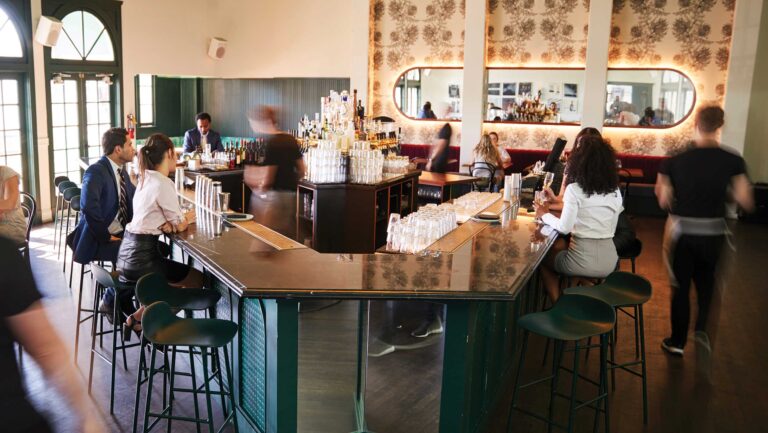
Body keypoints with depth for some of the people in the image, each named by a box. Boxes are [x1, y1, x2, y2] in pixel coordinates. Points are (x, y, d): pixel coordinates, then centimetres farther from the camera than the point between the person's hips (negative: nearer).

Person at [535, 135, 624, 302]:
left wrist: (544, 215, 4)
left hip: (584, 261, -6)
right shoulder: (615, 191, 5)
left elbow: (564, 228, -13)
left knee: (543, 258, 24)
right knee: (558, 245, 31)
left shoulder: (574, 189, -12)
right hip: (609, 261, 6)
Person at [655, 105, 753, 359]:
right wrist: (725, 192, 7)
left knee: (681, 286, 14)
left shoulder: (675, 160, -10)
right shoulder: (733, 162, -10)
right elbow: (746, 202, -11)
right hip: (713, 233, 0)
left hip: (682, 231, 0)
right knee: (706, 284, 22)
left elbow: (664, 201, -7)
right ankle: (703, 328, 3)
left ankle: (677, 341, 24)